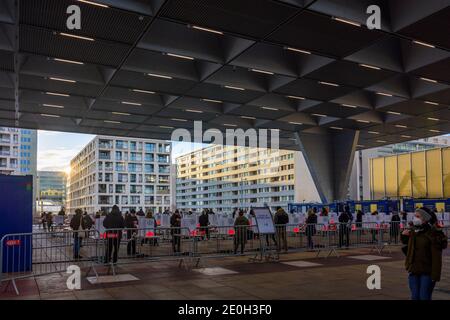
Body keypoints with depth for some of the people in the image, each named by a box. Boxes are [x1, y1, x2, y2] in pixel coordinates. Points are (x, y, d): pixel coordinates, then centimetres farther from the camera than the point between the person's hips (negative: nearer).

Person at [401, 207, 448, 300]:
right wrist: (403, 235, 3)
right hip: (413, 271, 6)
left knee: (424, 297, -1)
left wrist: (435, 275, -20)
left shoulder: (433, 234, -15)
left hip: (427, 272, -6)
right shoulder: (412, 231, 5)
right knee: (415, 296, 12)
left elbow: (436, 256, -17)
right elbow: (406, 242, 25)